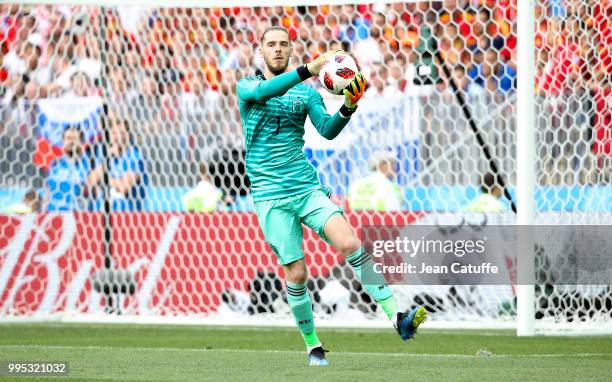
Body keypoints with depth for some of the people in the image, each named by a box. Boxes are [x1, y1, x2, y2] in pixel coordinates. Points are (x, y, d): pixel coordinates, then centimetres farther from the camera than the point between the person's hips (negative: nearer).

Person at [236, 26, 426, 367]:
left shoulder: (307, 93, 11)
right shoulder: (247, 87, 4)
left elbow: (327, 130, -2)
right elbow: (263, 91, -20)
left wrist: (348, 108, -24)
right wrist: (310, 68, -32)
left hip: (307, 188, 1)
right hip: (271, 196, -1)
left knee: (351, 243, -20)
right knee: (296, 273, -4)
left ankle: (397, 318, -24)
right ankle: (313, 345, 14)